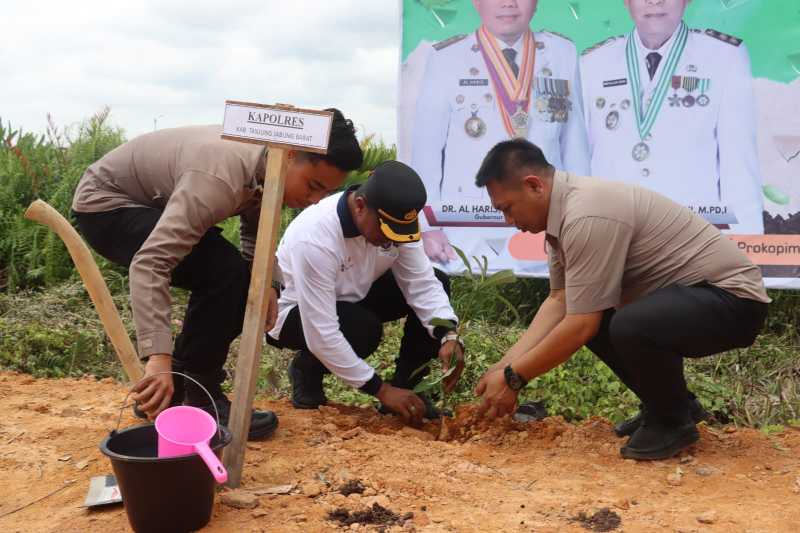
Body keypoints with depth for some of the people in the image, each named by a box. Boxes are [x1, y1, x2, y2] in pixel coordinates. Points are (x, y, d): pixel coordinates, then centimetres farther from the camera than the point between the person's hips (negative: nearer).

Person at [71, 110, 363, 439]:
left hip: (151, 206, 9)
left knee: (239, 283, 2)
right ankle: (198, 402, -13)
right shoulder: (222, 176, -37)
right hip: (105, 204, -9)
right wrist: (159, 358, -53)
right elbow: (149, 263, -45)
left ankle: (180, 390, 13)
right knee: (223, 273, -26)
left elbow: (256, 230, 9)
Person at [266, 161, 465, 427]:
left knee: (437, 282, -12)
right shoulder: (315, 238, -37)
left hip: (350, 298, 6)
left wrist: (447, 336, -34)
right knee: (364, 329, -36)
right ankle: (307, 368, -4)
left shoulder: (394, 218, -19)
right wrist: (381, 390, -32)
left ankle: (404, 385, -3)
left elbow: (422, 284, -16)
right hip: (294, 313, -6)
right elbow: (321, 335, -36)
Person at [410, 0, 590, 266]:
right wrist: (427, 225, -6)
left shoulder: (563, 54, 3)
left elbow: (574, 143, 6)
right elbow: (426, 147, -1)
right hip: (468, 233, -1)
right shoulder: (446, 58, -3)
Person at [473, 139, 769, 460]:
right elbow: (559, 301, 5)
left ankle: (673, 420, -5)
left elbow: (581, 327, -26)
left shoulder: (587, 216, -27)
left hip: (732, 296, -10)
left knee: (630, 327, -34)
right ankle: (669, 402, 18)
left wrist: (513, 379, -16)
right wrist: (505, 365, -3)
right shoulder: (564, 212, 4)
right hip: (686, 293, 10)